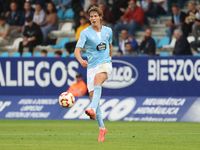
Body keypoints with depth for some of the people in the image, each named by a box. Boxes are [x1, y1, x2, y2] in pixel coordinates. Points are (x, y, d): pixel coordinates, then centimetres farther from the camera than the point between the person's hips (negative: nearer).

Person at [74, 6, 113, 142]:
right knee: (93, 95, -5)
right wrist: (81, 60, -33)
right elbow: (77, 50, -13)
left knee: (97, 79, -34)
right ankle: (102, 128, 9)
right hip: (92, 66, 1)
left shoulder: (108, 31, 8)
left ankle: (93, 110, -53)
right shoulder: (85, 33, -2)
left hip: (105, 64, -1)